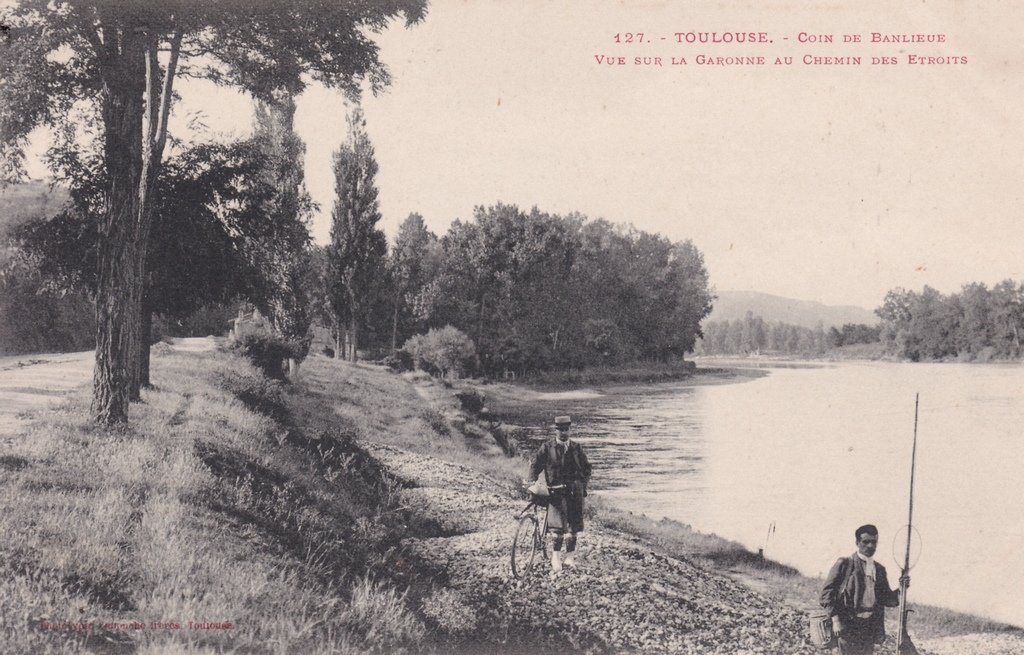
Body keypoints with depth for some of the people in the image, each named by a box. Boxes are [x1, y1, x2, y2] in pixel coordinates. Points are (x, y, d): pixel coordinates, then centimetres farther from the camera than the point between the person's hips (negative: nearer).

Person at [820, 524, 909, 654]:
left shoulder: (880, 569, 16)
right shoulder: (844, 564, -1)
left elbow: (887, 600, 15)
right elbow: (827, 593, -5)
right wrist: (835, 619, -15)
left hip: (870, 629, 5)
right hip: (847, 627, -5)